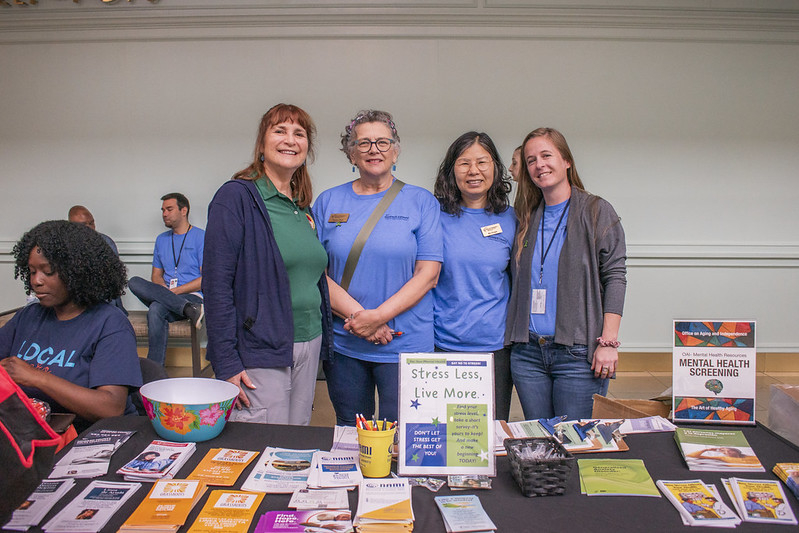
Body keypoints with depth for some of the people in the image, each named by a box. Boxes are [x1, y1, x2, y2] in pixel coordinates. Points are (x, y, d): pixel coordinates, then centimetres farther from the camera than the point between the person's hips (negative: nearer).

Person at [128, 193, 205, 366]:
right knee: (134, 282, -25)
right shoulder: (161, 239, 22)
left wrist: (175, 291, -15)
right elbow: (156, 275, 20)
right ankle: (190, 309, -38)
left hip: (192, 295, -6)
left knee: (156, 309, -36)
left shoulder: (201, 237, 1)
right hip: (162, 295, 6)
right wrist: (164, 291, -4)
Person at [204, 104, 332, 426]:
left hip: (308, 347, 7)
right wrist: (226, 364, -17)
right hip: (259, 352, -7)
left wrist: (321, 346, 15)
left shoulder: (303, 207, 13)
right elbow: (217, 285, -13)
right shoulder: (236, 197, -8)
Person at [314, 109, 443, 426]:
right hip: (342, 343, 2)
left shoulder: (421, 202, 2)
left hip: (405, 345, -2)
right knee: (349, 433, 15)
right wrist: (356, 315, -13)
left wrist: (379, 316, -14)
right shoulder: (328, 202, 7)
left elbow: (428, 273, -5)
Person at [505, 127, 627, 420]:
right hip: (527, 352, 4)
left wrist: (608, 342, -12)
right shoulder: (526, 217, 13)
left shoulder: (596, 211, 1)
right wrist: (513, 336, 5)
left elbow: (614, 277, -5)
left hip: (578, 352, -4)